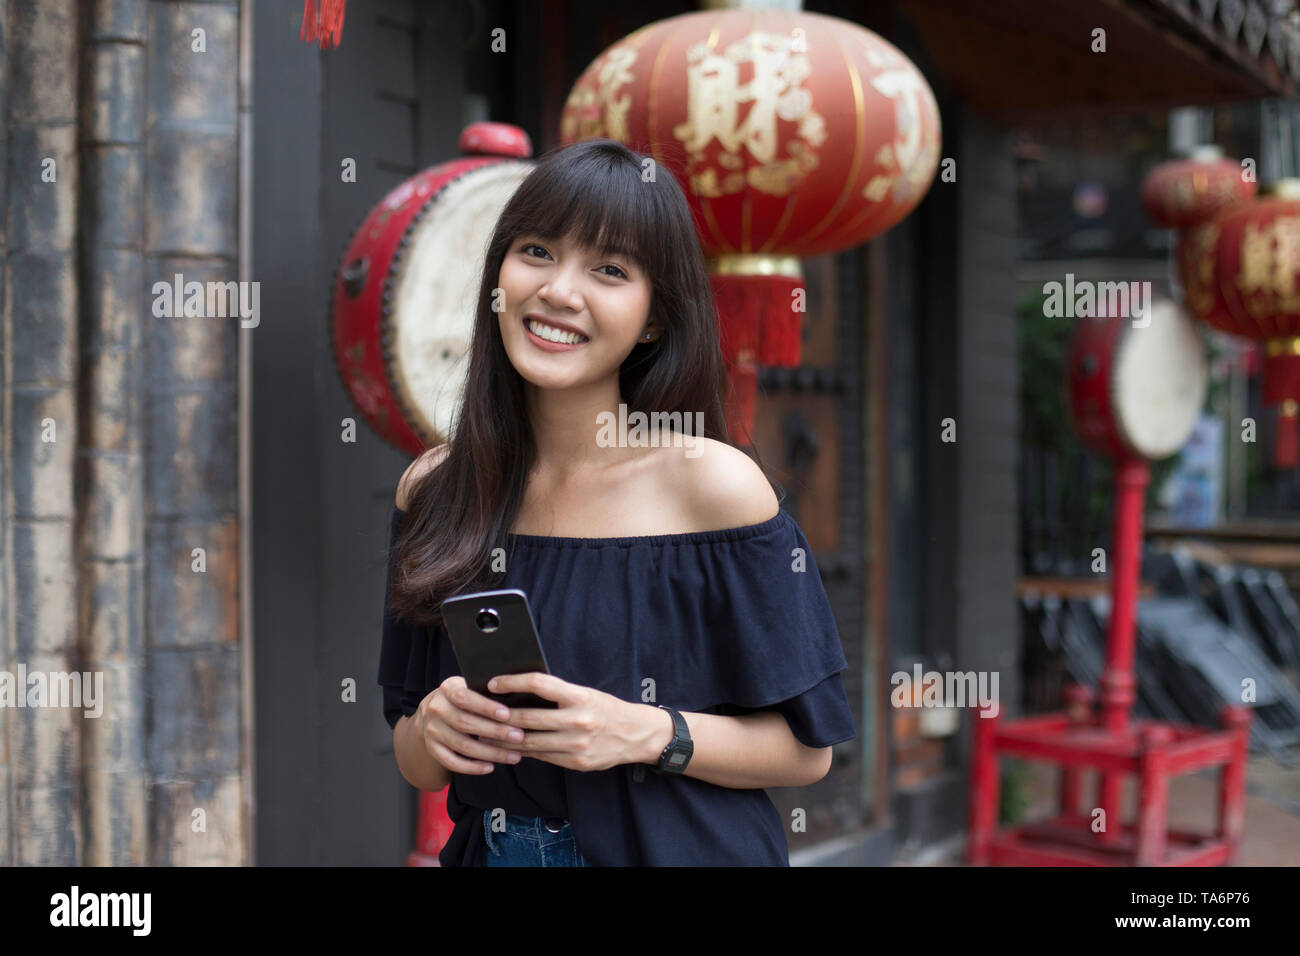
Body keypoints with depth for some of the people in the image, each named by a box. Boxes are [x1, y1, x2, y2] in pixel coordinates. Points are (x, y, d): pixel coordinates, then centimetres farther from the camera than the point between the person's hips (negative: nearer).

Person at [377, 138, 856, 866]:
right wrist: (432, 732, -18)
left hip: (682, 852, -3)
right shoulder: (432, 489, -6)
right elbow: (416, 768, 2)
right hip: (491, 853, 3)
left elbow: (808, 749, -12)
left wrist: (648, 733, -25)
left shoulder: (716, 485, -16)